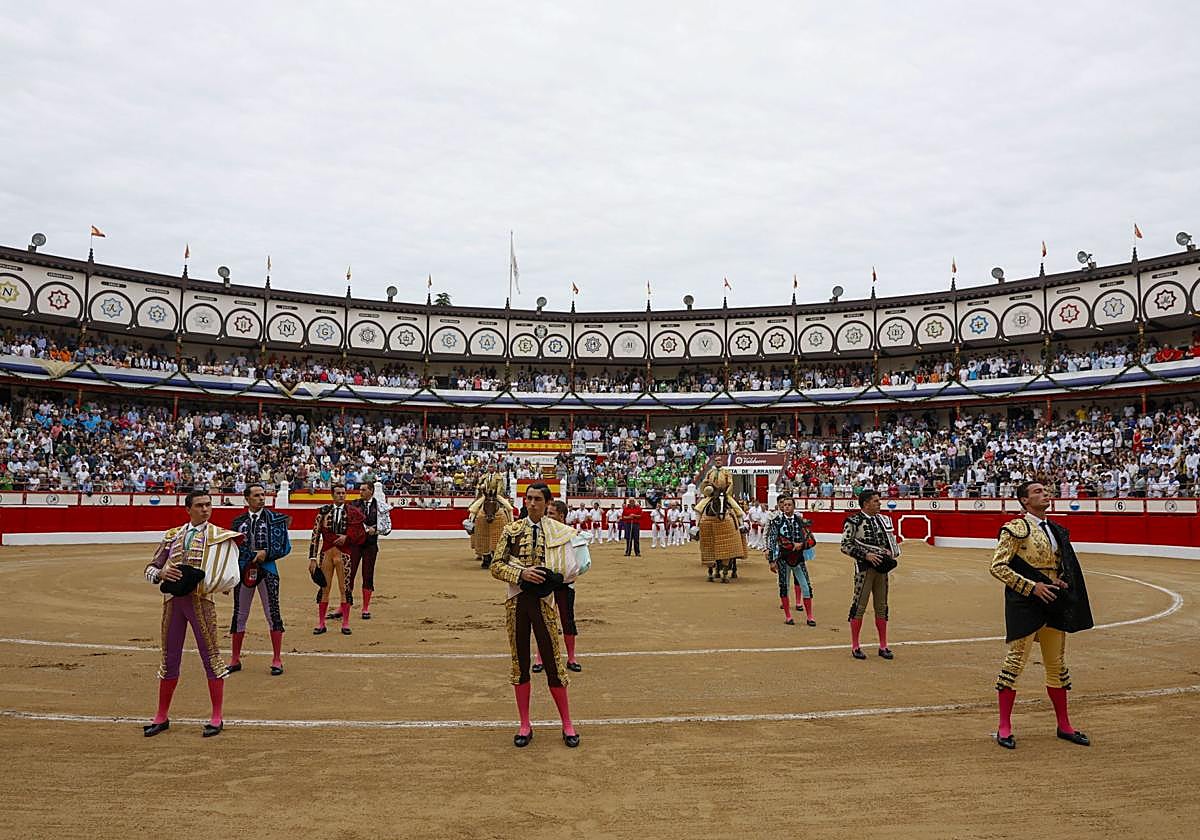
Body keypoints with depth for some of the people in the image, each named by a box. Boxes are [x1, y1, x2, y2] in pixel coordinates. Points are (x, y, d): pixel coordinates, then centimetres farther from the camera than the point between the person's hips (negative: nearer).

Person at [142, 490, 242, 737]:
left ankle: (217, 718, 10)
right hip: (173, 599, 3)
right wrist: (161, 573, -12)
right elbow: (150, 569, 10)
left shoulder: (219, 535, 3)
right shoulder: (172, 535, 13)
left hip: (201, 599, -3)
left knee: (211, 656, 0)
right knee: (169, 658, 12)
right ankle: (162, 717, 25)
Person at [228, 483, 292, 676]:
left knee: (273, 614, -2)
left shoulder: (275, 519, 1)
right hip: (243, 570, 3)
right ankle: (235, 660, 22)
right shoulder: (238, 522, 9)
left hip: (267, 569, -3)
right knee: (239, 615, 9)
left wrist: (266, 553, -14)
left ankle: (277, 660, 7)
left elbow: (285, 547, -1)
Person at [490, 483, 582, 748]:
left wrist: (550, 578, -13)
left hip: (544, 601, -2)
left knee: (553, 662, 2)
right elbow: (496, 566, 0)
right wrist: (521, 574, -15)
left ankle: (567, 724, 18)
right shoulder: (512, 530, 3)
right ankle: (525, 726, 22)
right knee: (520, 663, 9)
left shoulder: (560, 532, -1)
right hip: (517, 601, 2)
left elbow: (571, 570, 1)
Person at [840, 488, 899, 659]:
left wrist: (891, 552, 0)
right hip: (864, 567, -6)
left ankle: (883, 646, 21)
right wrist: (866, 555, -18)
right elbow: (845, 546, -12)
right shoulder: (854, 521, -9)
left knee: (882, 607, 12)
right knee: (859, 607, -3)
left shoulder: (883, 520, 12)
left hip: (882, 567, 6)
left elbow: (892, 541, 21)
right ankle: (855, 647, 7)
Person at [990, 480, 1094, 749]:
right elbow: (997, 566, -15)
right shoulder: (1016, 529, -11)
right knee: (1016, 659, -5)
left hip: (1054, 604, 8)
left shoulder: (1056, 530, 13)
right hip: (1025, 603, -8)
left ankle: (1064, 726, 29)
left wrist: (1062, 582, 4)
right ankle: (1004, 728, 4)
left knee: (1057, 664, 15)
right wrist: (1032, 586, -19)